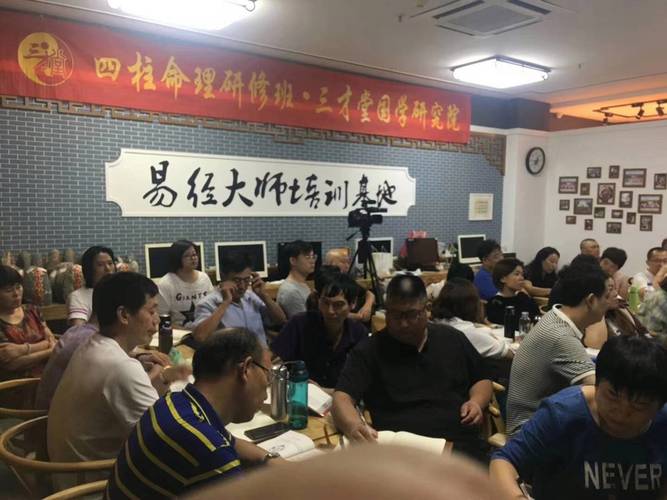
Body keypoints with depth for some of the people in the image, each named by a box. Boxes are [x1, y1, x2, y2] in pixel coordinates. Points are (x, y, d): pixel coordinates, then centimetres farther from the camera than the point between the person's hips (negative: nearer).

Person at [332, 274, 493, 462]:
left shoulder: (452, 339, 15)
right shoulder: (369, 350, 4)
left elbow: (481, 380, 27)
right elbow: (342, 398, -6)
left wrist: (476, 402, 4)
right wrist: (353, 426, -28)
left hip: (461, 445, 3)